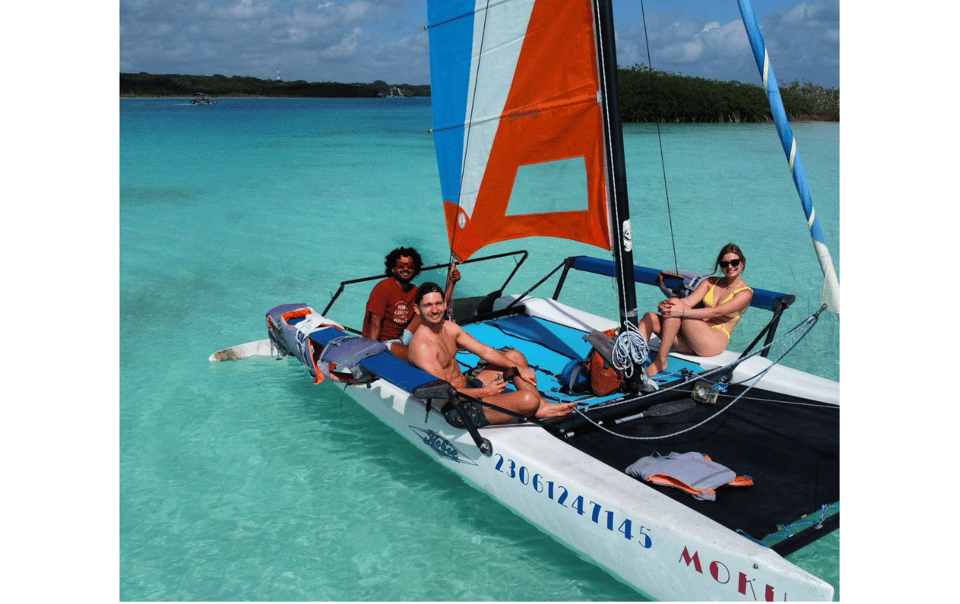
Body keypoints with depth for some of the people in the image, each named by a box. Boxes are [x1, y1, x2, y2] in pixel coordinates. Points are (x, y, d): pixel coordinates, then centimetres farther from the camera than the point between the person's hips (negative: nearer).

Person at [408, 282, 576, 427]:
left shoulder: (449, 328, 4)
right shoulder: (422, 346, -24)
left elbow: (484, 350, 9)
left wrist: (518, 369, 3)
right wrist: (484, 392, -18)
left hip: (467, 387, 10)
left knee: (515, 356, 15)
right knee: (528, 400, -23)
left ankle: (541, 406, 11)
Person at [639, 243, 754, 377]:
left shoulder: (746, 293, 1)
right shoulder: (711, 282, 19)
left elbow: (717, 312, -15)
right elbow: (689, 301, 3)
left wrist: (682, 312, -27)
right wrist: (665, 305, -19)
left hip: (715, 343, -6)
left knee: (675, 302, -25)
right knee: (650, 318, -15)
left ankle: (660, 361, -27)